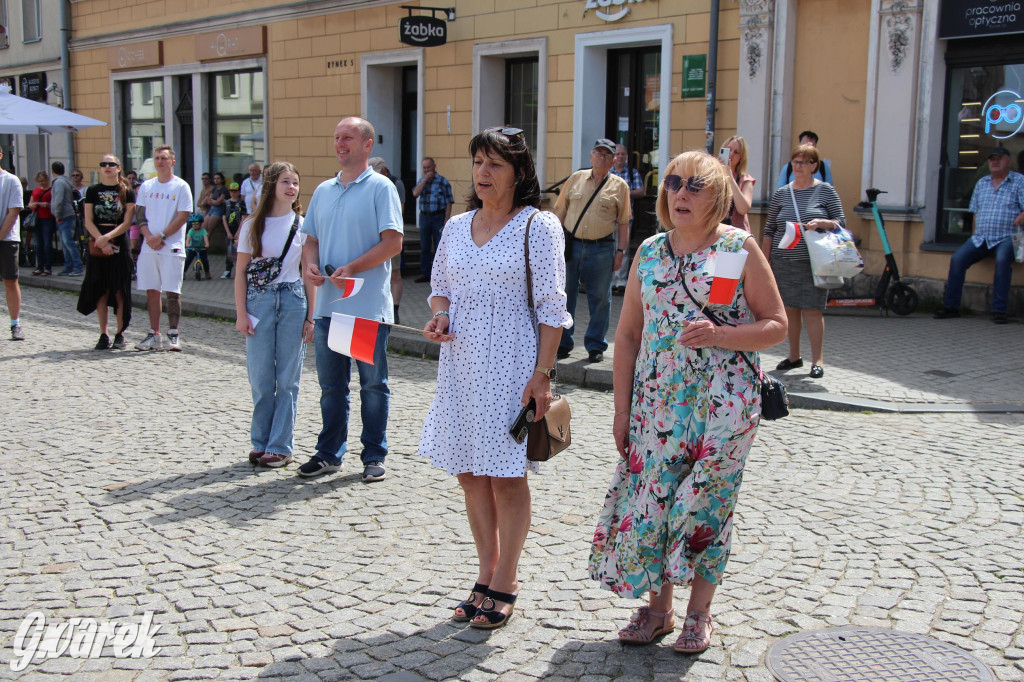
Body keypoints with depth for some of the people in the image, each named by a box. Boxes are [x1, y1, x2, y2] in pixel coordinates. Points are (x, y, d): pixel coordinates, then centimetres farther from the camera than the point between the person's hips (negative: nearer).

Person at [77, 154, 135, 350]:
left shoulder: (127, 192, 3)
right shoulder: (93, 191, 8)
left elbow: (127, 222, -4)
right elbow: (88, 221, 2)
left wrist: (108, 237, -16)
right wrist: (102, 242, -11)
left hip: (120, 247, -1)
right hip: (98, 247, 2)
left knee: (120, 291, -1)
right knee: (100, 291, 1)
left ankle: (120, 334, 6)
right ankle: (103, 335, 7)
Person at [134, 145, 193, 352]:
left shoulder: (181, 187, 0)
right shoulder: (146, 186, 13)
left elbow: (182, 217, -7)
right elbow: (140, 215, 10)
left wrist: (161, 236, -13)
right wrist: (149, 236, -7)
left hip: (172, 247, -4)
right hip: (149, 247, 4)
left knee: (172, 291, -4)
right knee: (151, 290, 5)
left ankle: (173, 333, 4)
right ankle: (154, 334, 11)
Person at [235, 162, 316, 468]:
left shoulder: (302, 225, 4)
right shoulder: (253, 225, 4)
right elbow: (241, 272, 5)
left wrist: (310, 316, 0)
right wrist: (241, 313, -3)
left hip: (293, 301, 0)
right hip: (259, 301, 1)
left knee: (288, 379, 1)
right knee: (261, 377, 3)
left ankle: (280, 447, 9)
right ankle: (261, 443, 17)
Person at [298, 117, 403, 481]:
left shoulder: (380, 188, -4)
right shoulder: (323, 190, 15)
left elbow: (393, 242, -12)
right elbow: (312, 238, 18)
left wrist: (352, 268, -20)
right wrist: (310, 264, -4)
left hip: (369, 306, -6)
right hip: (328, 304, 6)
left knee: (373, 385, 4)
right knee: (331, 383, 12)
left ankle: (374, 456, 14)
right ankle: (329, 452, 23)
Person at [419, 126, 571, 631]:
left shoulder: (539, 227, -6)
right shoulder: (456, 227, 10)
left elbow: (551, 308, -8)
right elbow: (440, 287, 20)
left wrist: (542, 372, -14)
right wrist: (439, 315, -3)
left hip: (512, 362, -6)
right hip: (461, 362, 6)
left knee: (507, 474, 0)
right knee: (469, 472, 9)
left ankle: (505, 584, 13)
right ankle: (487, 571, 23)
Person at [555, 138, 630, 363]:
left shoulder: (619, 186, 6)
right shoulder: (576, 179, 10)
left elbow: (623, 222, 5)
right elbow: (560, 212, 12)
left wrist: (620, 251, -2)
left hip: (602, 249, -1)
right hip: (571, 245, 1)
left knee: (600, 298, 3)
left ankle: (595, 346, 14)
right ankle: (562, 343, 15)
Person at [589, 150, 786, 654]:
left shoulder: (740, 248, -3)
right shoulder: (649, 252, 8)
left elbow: (777, 326, -2)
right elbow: (627, 334, 10)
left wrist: (720, 336, -20)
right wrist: (622, 409, 5)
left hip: (723, 402, -3)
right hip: (658, 400, 4)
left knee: (704, 501, 1)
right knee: (650, 499, 4)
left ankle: (699, 613, 18)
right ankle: (658, 607, 22)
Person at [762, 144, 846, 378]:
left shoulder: (825, 191, 3)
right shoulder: (781, 193, 9)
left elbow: (841, 223, 3)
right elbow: (769, 230, 11)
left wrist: (821, 223, -16)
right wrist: (764, 260, 5)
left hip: (813, 261, -3)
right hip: (783, 261, 3)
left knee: (813, 309, -5)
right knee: (789, 309, 6)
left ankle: (818, 360, 1)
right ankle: (794, 356, 19)